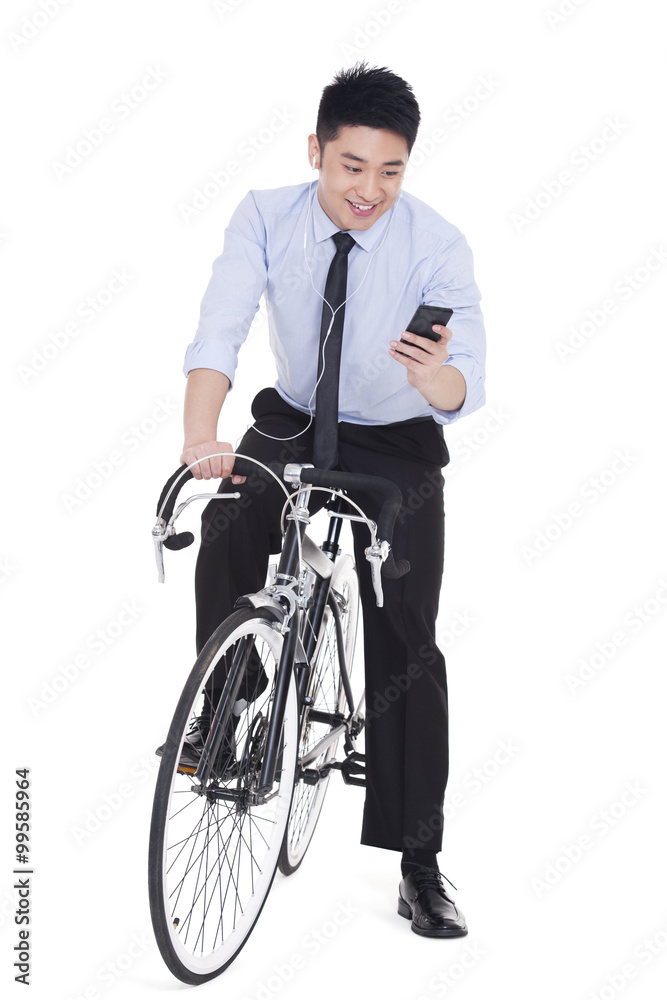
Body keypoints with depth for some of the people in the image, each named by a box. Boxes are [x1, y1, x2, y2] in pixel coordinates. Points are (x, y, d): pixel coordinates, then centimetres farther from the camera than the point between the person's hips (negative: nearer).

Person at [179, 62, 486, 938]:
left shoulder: (438, 245, -21)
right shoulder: (266, 218, -16)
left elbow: (466, 387, -29)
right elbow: (219, 331, -28)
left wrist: (435, 375, -53)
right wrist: (202, 436, -46)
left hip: (398, 448, -2)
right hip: (292, 426, 2)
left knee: (404, 646, -6)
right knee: (224, 549, -23)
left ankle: (420, 868, 4)